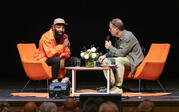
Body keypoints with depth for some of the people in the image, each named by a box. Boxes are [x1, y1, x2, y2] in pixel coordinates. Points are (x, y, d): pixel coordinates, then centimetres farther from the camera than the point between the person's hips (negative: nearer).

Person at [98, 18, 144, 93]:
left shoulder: (128, 37, -23)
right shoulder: (117, 37, 5)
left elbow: (121, 53, -27)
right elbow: (115, 51, 18)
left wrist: (110, 47, -13)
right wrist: (105, 55, 0)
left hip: (134, 60, -9)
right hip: (123, 58, 9)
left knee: (119, 60, -36)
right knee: (105, 61, -4)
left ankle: (118, 88, -31)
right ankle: (112, 85, -3)